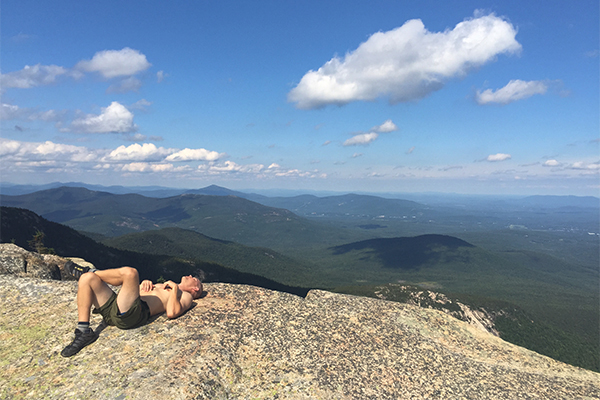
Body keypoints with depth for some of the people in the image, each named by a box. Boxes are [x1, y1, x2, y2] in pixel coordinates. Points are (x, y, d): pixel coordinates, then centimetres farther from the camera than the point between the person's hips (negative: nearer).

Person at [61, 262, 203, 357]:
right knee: (87, 278, -7)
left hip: (132, 313, -8)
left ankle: (88, 271, -1)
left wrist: (175, 287, 0)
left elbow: (171, 313, -7)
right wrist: (144, 283, 11)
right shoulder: (161, 285, 39)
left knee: (130, 272, -30)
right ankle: (84, 332, -11)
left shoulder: (186, 296, 15)